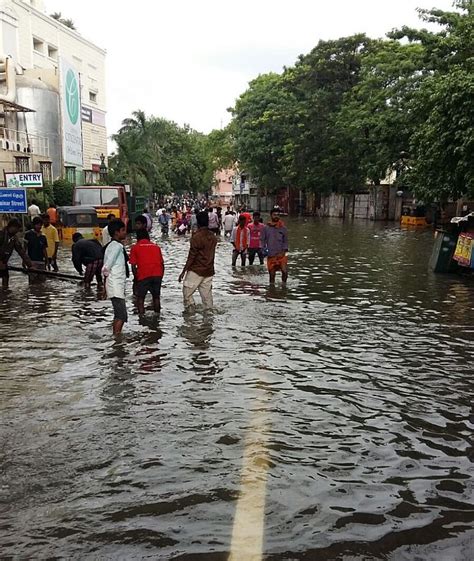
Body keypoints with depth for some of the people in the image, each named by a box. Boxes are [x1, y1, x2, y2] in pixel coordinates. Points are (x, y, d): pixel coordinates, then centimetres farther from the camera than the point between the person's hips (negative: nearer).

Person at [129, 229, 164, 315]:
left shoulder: (135, 247, 10)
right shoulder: (156, 246, 20)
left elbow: (133, 266, 2)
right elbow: (162, 264, 17)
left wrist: (136, 278, 13)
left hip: (143, 275, -3)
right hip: (157, 274, 3)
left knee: (140, 297, 11)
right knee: (156, 296, 19)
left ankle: (141, 315, 3)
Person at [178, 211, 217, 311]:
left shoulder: (196, 237, -15)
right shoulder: (213, 237, 5)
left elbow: (191, 257, -15)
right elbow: (211, 254, 10)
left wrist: (183, 272, -9)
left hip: (196, 270, -7)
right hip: (209, 271, 7)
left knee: (187, 291, 2)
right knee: (206, 293, 11)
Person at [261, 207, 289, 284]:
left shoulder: (283, 228, 6)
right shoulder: (266, 228, 4)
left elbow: (285, 241, 10)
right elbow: (263, 240, 10)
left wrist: (284, 250, -4)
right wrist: (264, 249, -5)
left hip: (281, 254, 0)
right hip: (270, 255, 0)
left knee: (284, 271, -15)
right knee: (272, 274, 5)